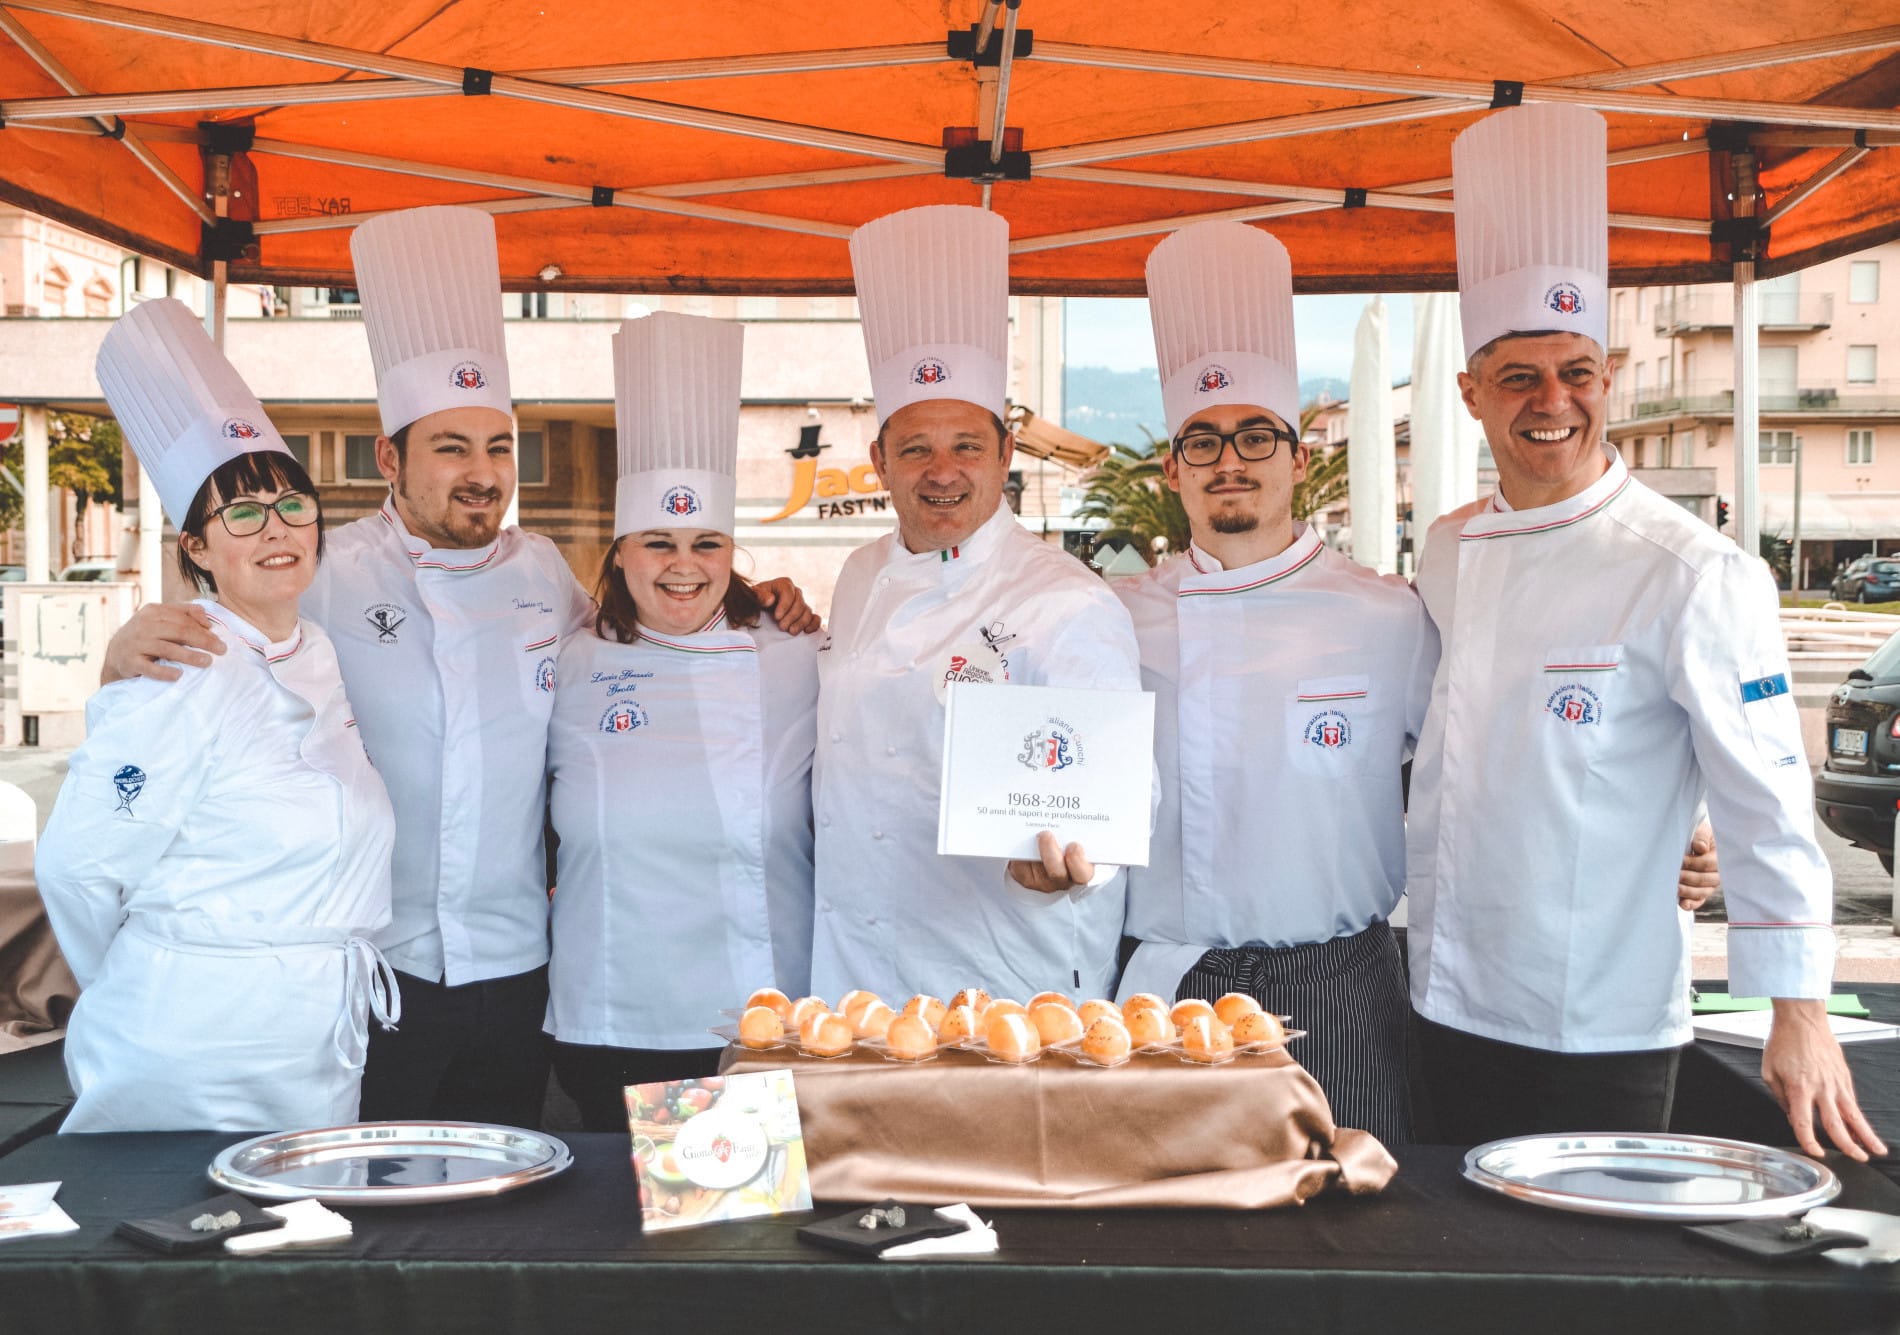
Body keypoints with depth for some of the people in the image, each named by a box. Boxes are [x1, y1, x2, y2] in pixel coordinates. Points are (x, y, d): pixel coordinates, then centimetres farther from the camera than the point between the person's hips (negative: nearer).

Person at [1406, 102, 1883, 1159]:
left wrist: (1800, 1016, -15)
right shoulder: (1451, 555, 5)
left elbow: (1764, 799, -13)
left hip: (1608, 1029, -5)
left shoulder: (1694, 574, -13)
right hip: (1457, 1009, 6)